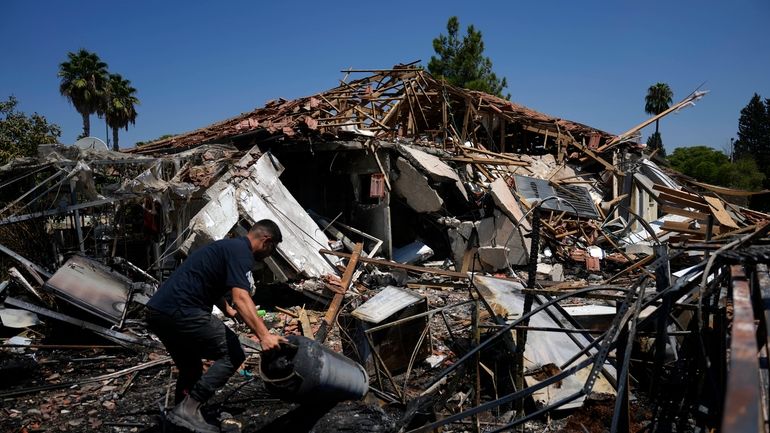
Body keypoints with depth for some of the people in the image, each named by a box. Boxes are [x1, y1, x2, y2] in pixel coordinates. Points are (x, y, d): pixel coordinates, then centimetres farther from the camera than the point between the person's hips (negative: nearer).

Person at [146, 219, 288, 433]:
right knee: (232, 355, -2)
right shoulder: (241, 252, -7)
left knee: (190, 368, 24)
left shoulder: (228, 246, 24)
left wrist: (228, 310, 55)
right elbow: (241, 299, -22)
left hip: (158, 311, 10)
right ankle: (188, 409, -4)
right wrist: (264, 335, -29)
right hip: (180, 312, -10)